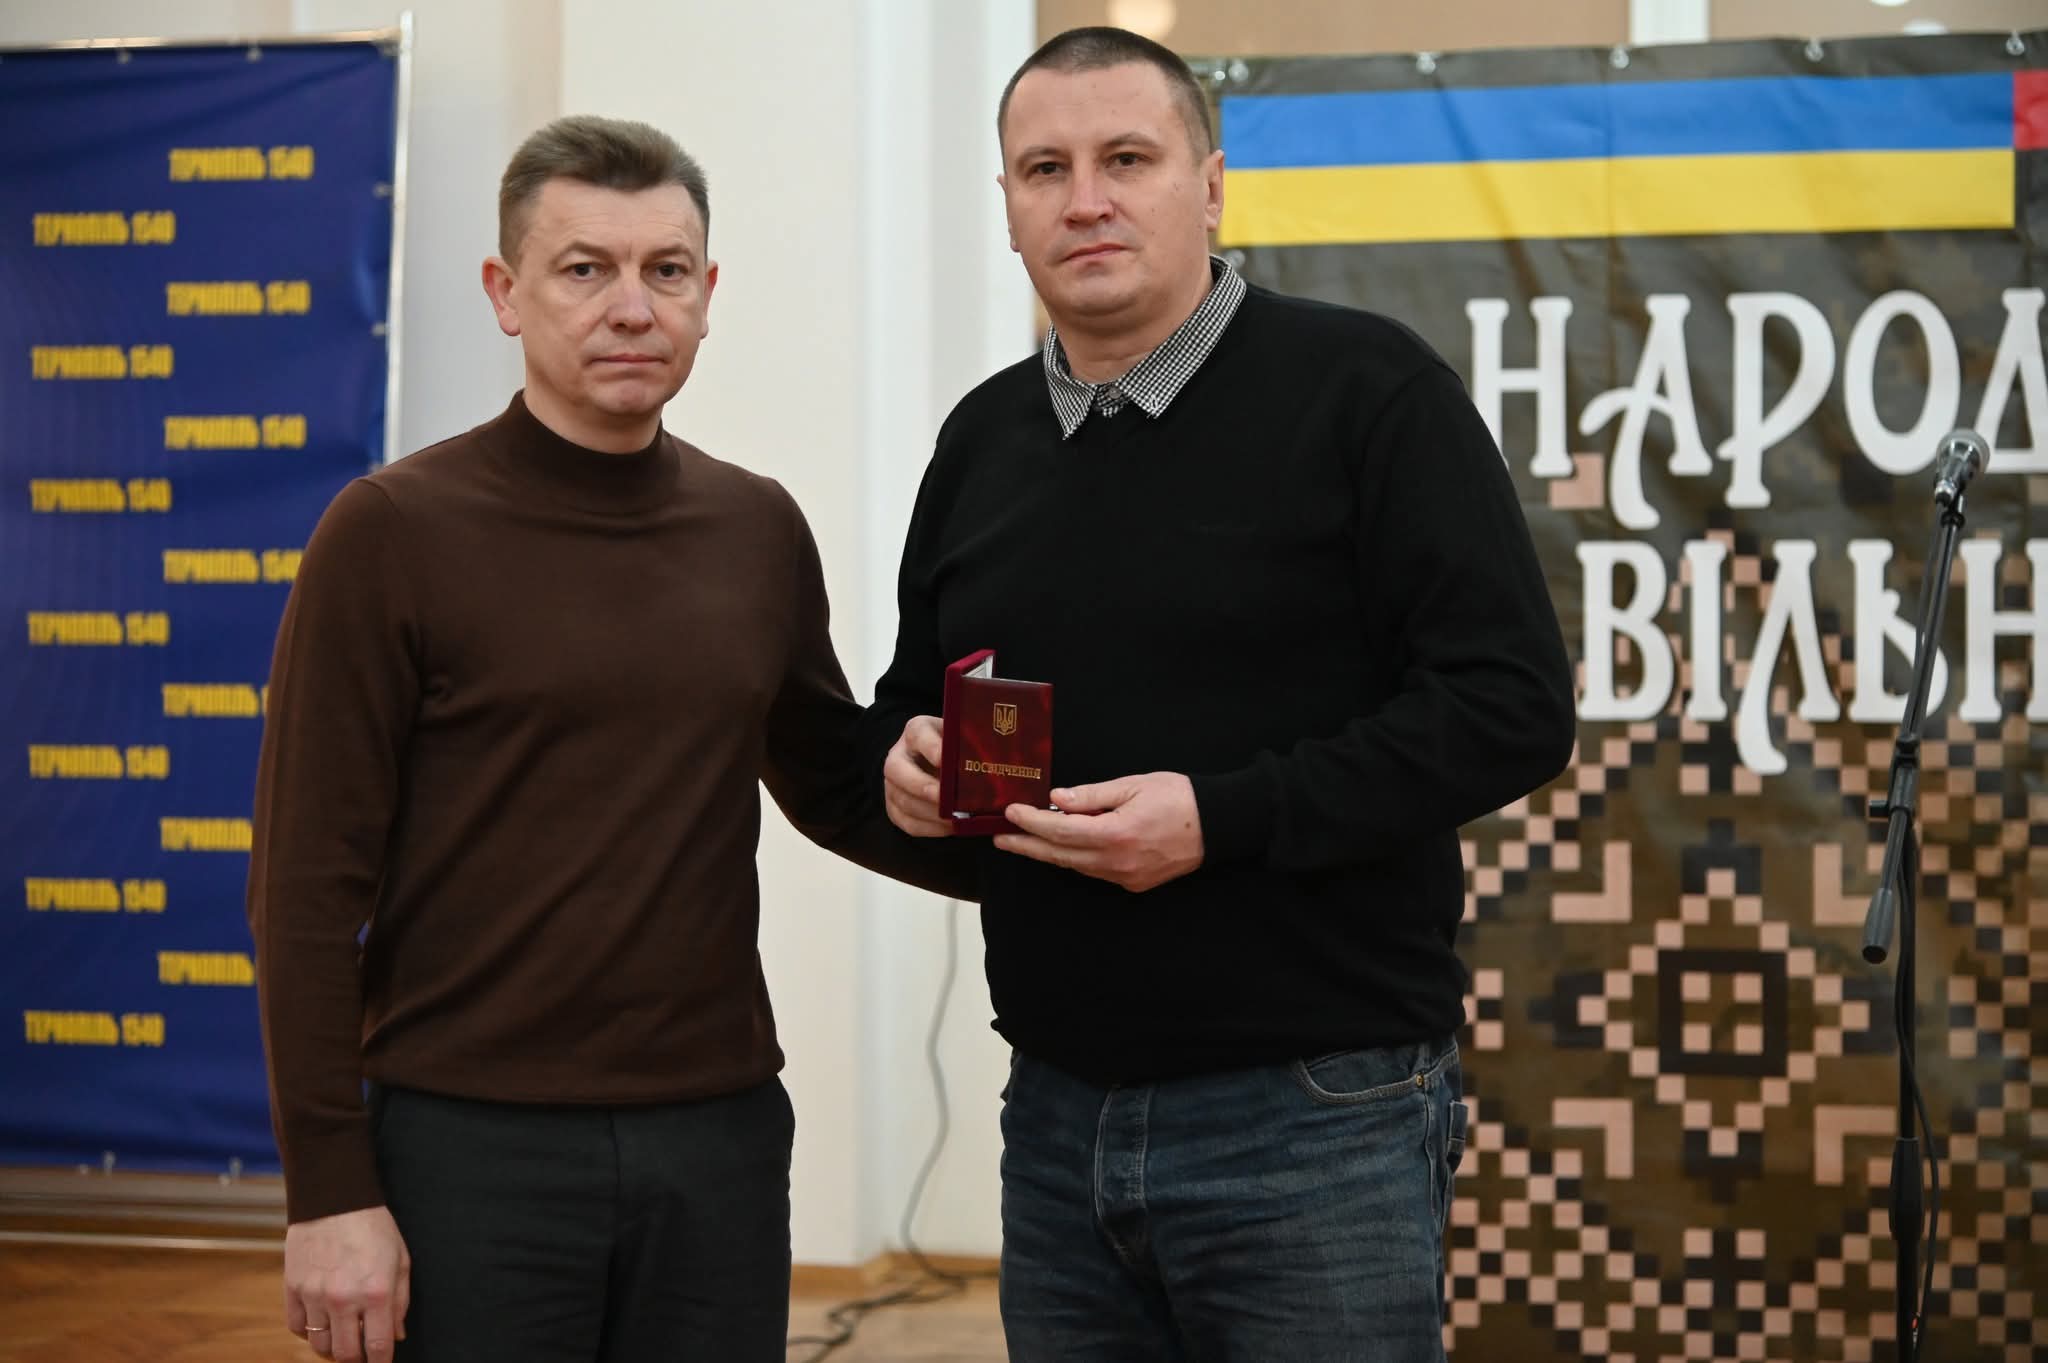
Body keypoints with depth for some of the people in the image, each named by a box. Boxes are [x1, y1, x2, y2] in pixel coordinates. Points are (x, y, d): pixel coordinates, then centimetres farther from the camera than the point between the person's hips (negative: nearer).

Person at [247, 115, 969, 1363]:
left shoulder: (759, 531, 7)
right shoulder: (394, 532, -6)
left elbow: (834, 785, 19)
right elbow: (310, 889, -7)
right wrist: (330, 1192, -11)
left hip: (722, 1136, 4)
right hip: (473, 1145, -4)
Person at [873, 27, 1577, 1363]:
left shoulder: (1366, 388, -7)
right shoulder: (982, 437, 12)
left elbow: (1513, 706, -13)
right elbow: (913, 695, 24)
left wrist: (1223, 818, -20)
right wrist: (906, 758, 0)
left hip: (1317, 1111, -6)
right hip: (1057, 1116, 6)